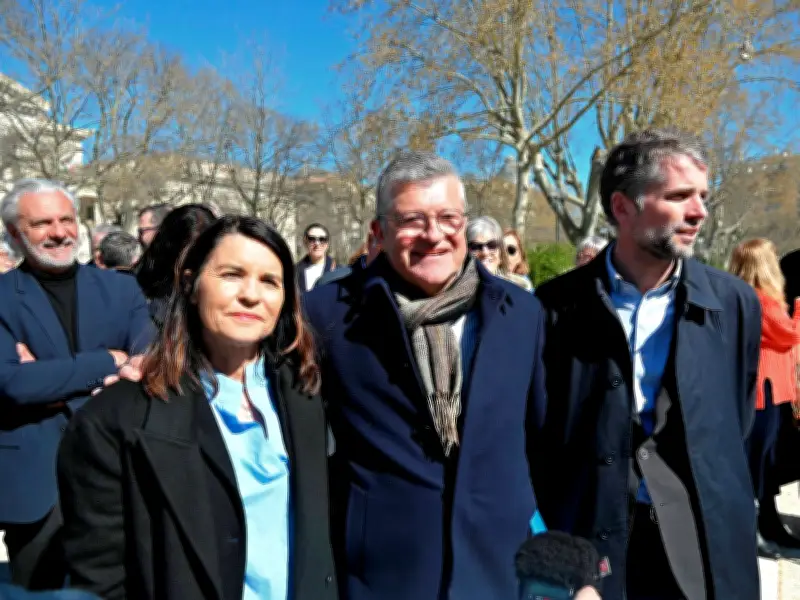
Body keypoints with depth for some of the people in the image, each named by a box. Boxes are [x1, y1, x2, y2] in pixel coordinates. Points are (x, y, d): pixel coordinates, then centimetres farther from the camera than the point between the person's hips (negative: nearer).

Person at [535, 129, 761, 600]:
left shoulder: (735, 303, -1)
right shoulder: (558, 305, -7)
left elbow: (735, 426, 9)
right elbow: (535, 435, -1)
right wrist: (551, 545, 0)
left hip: (704, 544, 2)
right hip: (587, 540, -1)